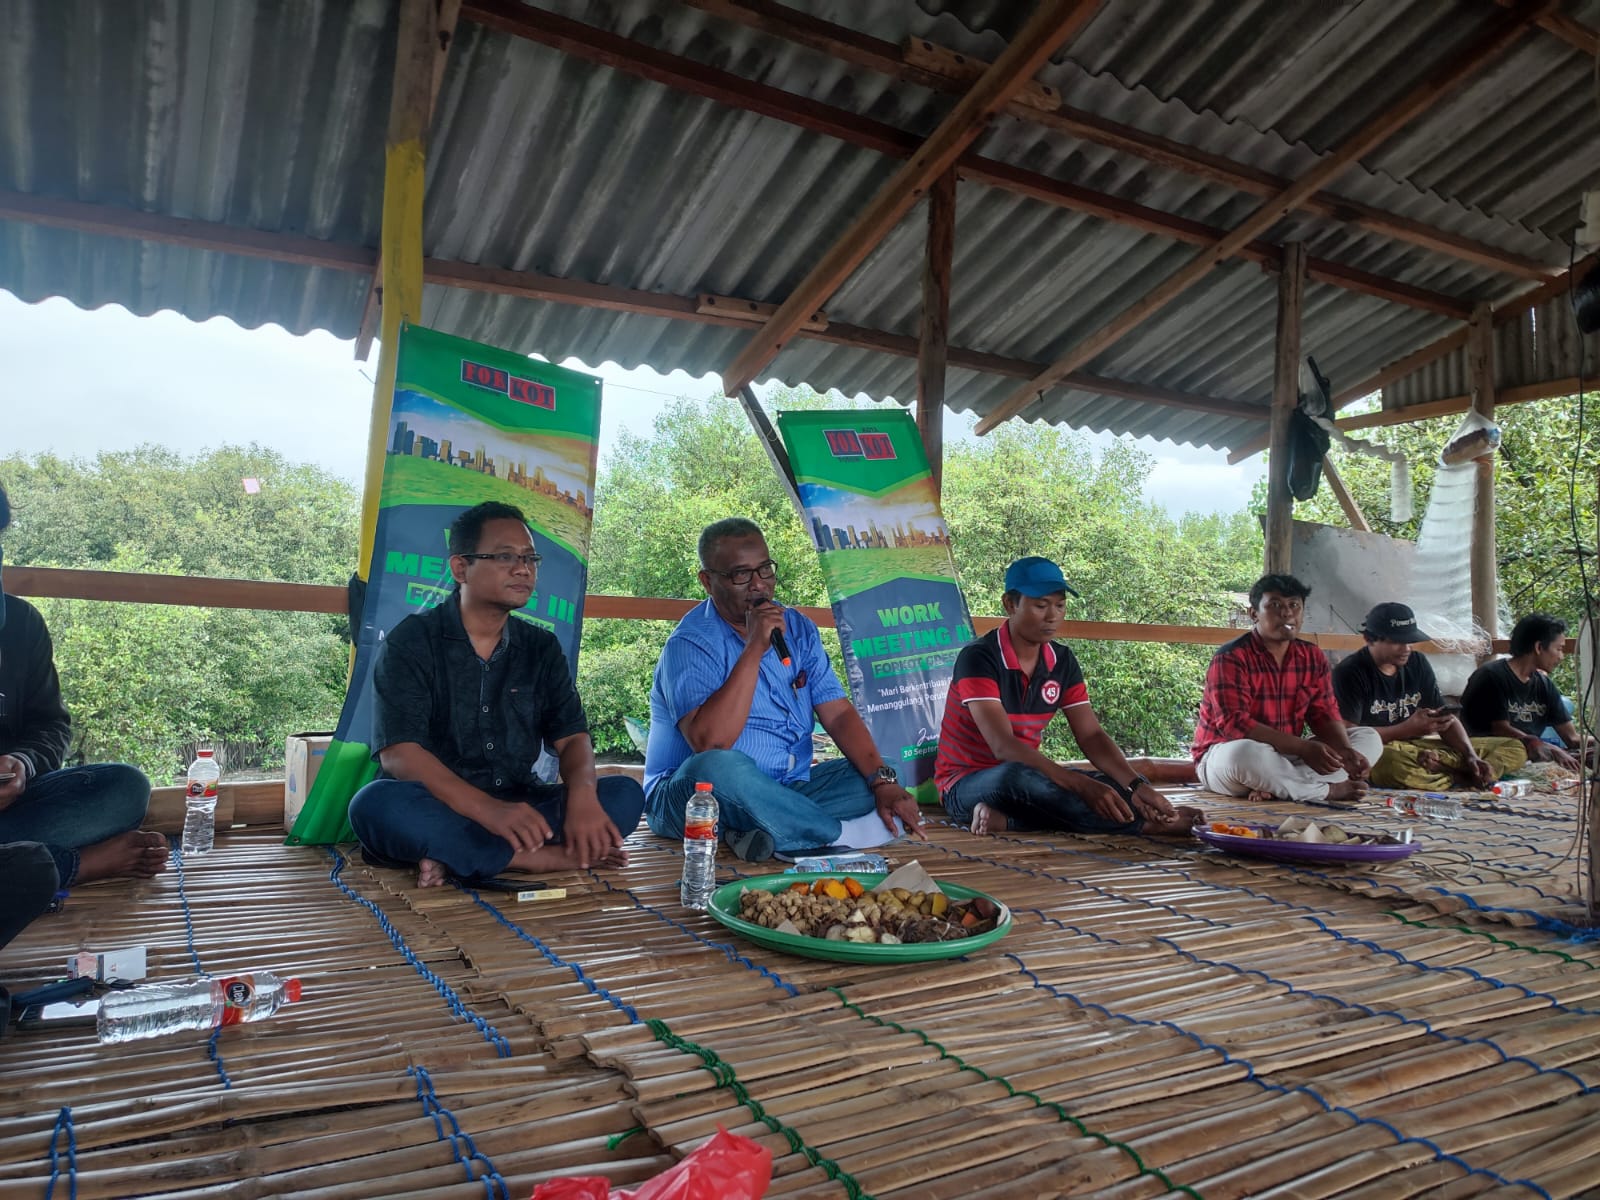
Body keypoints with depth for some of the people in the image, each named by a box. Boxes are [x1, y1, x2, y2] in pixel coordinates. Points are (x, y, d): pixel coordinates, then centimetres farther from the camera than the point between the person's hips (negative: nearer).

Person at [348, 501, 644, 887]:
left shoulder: (542, 648, 10)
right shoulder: (410, 642, -4)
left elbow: (572, 737, 2)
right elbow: (398, 753, -16)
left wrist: (582, 796, -23)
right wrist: (489, 810, -32)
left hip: (522, 807, 4)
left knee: (624, 794, -18)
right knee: (375, 804, -35)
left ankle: (455, 860, -25)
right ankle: (556, 857, -29)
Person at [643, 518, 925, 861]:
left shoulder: (797, 628, 6)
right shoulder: (691, 643, -14)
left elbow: (838, 714, 0)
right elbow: (710, 744, -28)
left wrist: (884, 783, -15)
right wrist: (754, 649, -26)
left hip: (786, 792, 6)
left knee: (868, 776, -9)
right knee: (720, 765, -36)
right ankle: (842, 838, -21)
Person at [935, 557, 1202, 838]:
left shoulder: (1063, 660, 2)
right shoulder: (978, 658, -20)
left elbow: (1091, 735, -1)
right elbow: (1003, 747, -30)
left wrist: (1136, 785, -20)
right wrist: (1085, 785, -38)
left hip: (1026, 778, 7)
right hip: (968, 786, -7)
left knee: (1120, 790, -12)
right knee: (1015, 776, -41)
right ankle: (1142, 823, -28)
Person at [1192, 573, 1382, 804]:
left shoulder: (1314, 658, 6)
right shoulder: (1230, 658, -16)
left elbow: (1324, 715, 3)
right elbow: (1233, 723, -25)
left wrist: (1344, 750, -19)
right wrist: (1303, 747, -30)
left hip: (1287, 756, 8)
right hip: (1224, 756, -7)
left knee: (1369, 737, 0)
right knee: (1246, 752, -41)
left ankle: (1275, 788, -23)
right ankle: (1329, 791, -17)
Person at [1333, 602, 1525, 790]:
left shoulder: (1418, 663, 10)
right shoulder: (1349, 673, -11)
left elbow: (1446, 718, 9)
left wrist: (1471, 756, -8)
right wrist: (1409, 728, -24)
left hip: (1419, 748, 7)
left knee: (1514, 748, 2)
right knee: (1391, 763, -43)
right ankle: (1465, 777, -18)